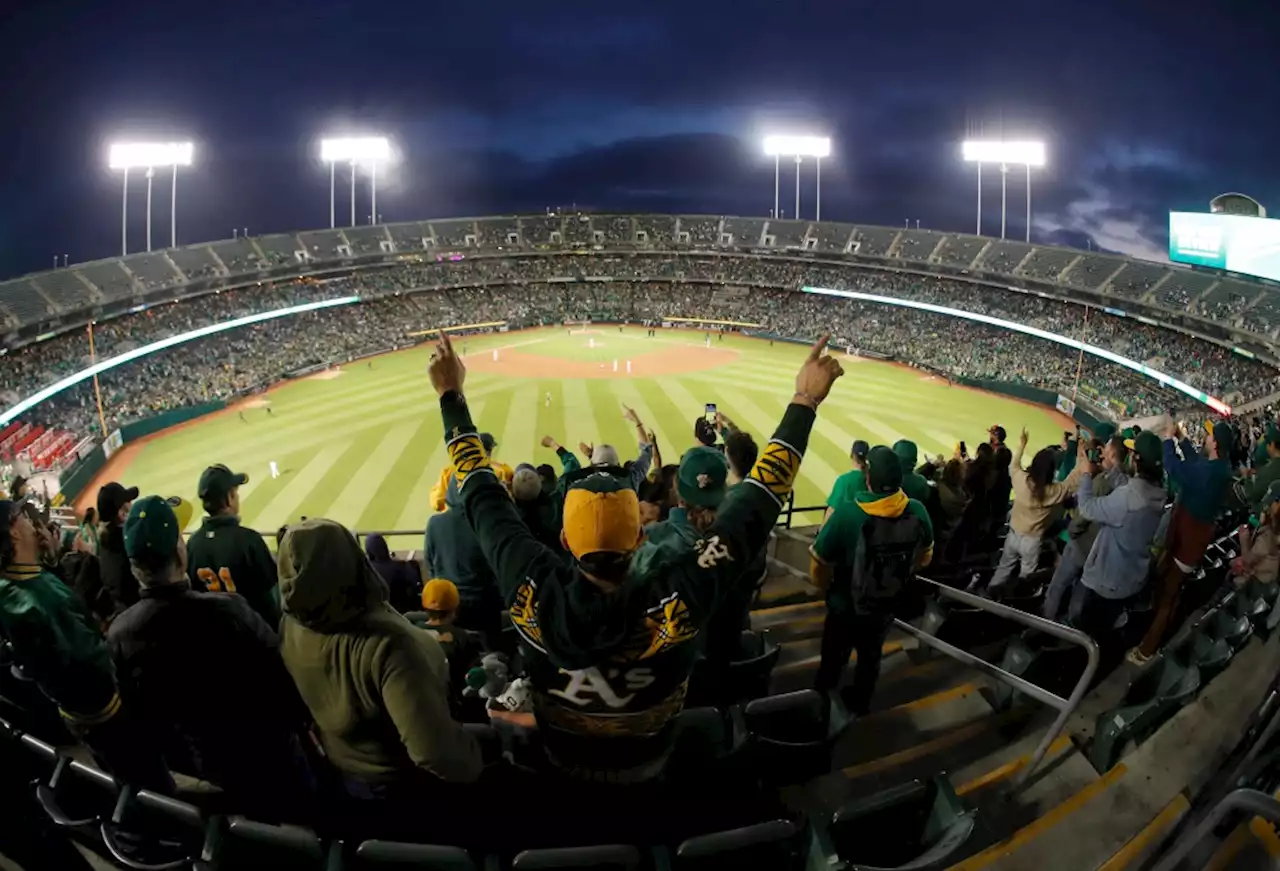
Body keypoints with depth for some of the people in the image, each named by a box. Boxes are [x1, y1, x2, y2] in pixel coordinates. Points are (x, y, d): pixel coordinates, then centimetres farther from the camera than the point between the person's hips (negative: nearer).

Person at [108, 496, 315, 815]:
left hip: (200, 778, 5)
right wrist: (298, 725, 2)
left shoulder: (118, 635, -15)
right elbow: (284, 678, -18)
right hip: (270, 768, -4)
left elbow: (134, 720, -2)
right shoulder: (225, 611, -30)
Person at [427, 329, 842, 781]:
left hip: (562, 761, 1)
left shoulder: (534, 591, -35)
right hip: (643, 766, 0)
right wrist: (804, 403, -25)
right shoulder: (674, 600, -39)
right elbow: (753, 508, -32)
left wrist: (451, 397, -11)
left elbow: (482, 495, -22)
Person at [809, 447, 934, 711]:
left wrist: (829, 588, -3)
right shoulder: (917, 512, -19)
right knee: (870, 657, 29)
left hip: (845, 607, -3)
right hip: (888, 607, 3)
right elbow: (924, 559, -1)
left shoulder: (846, 513, -33)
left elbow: (818, 567, -25)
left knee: (833, 660, 22)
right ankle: (859, 705, 49)